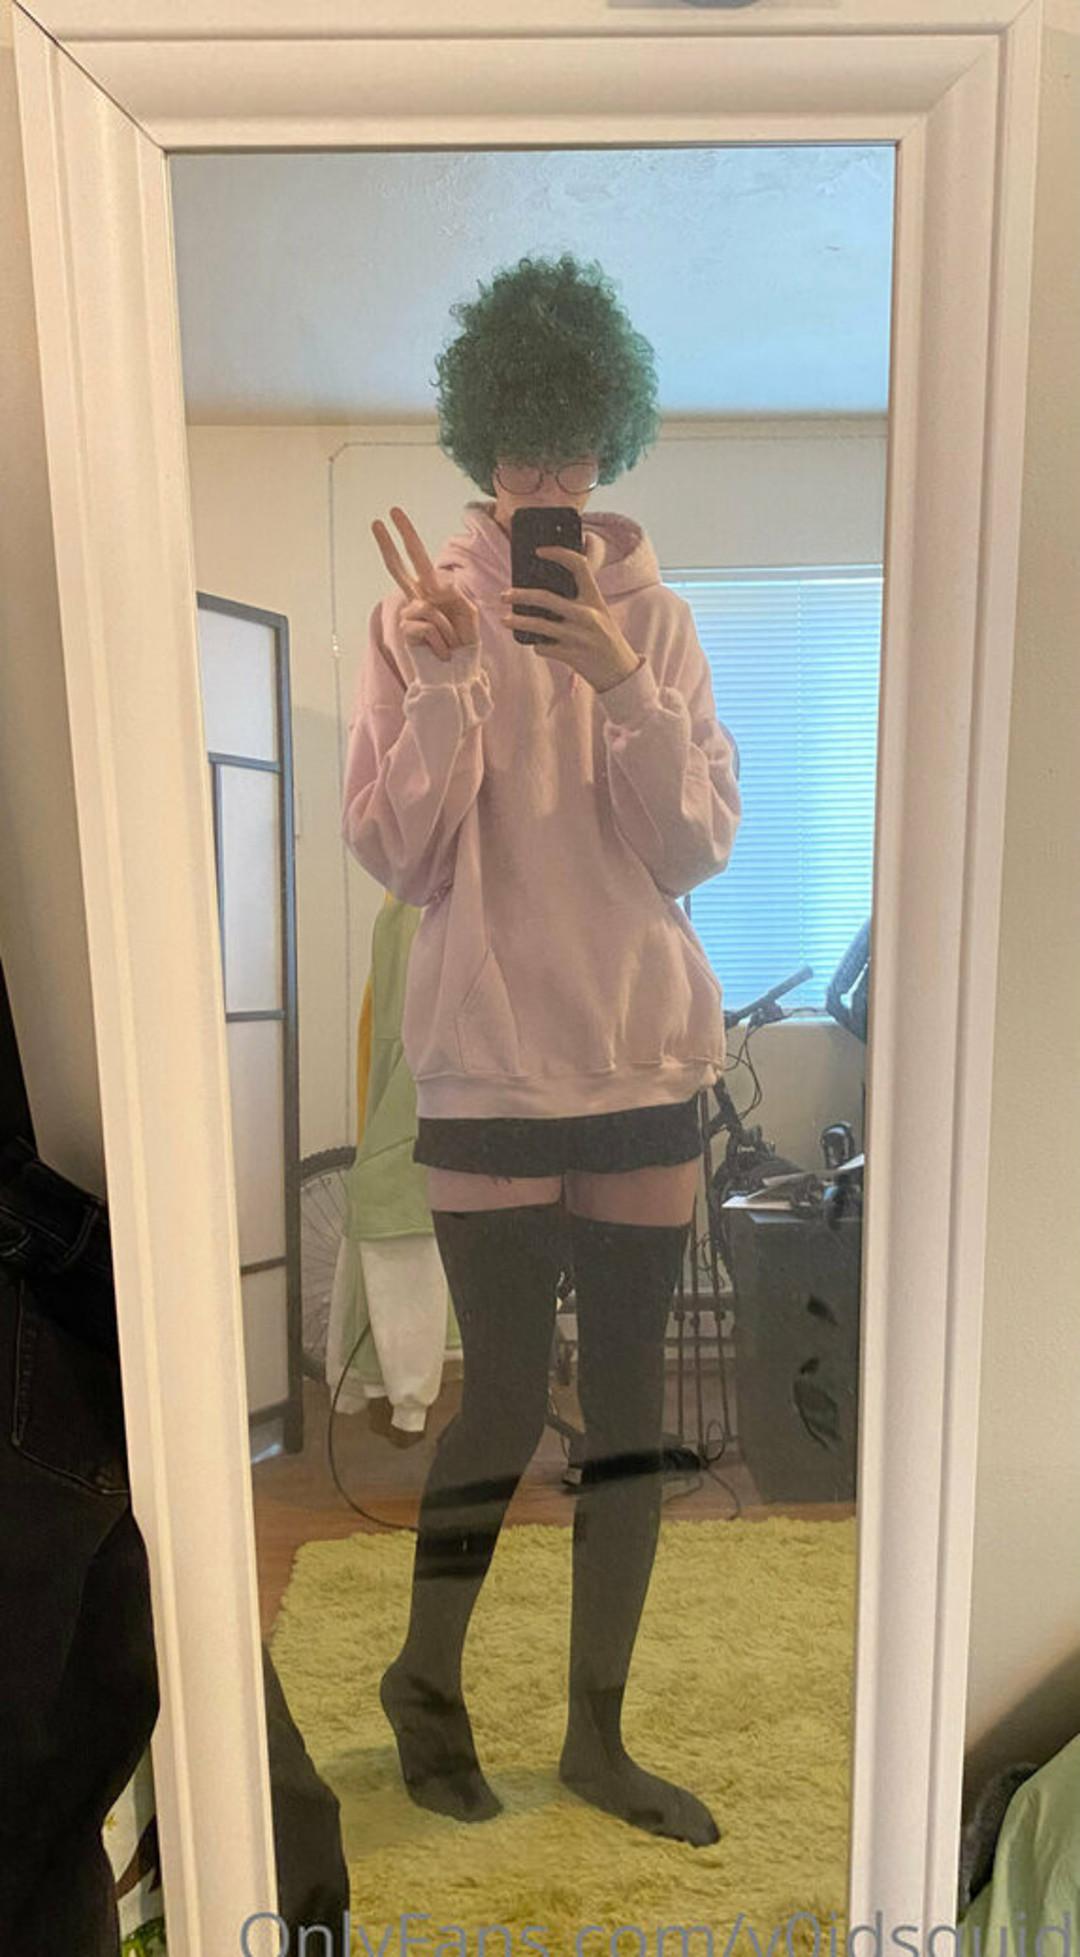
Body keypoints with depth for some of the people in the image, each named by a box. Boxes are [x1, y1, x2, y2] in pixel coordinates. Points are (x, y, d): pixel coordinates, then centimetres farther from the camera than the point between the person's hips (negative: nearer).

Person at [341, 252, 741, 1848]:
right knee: (509, 1398, 3)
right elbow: (398, 857, -6)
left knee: (630, 1400, 10)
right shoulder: (423, 614, 1)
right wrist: (443, 686, -19)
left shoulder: (659, 622, 7)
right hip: (490, 1069, -3)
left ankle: (597, 1734, 32)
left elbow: (698, 850, -3)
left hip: (647, 1062, 3)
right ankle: (425, 1681, 33)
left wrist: (621, 683, -16)